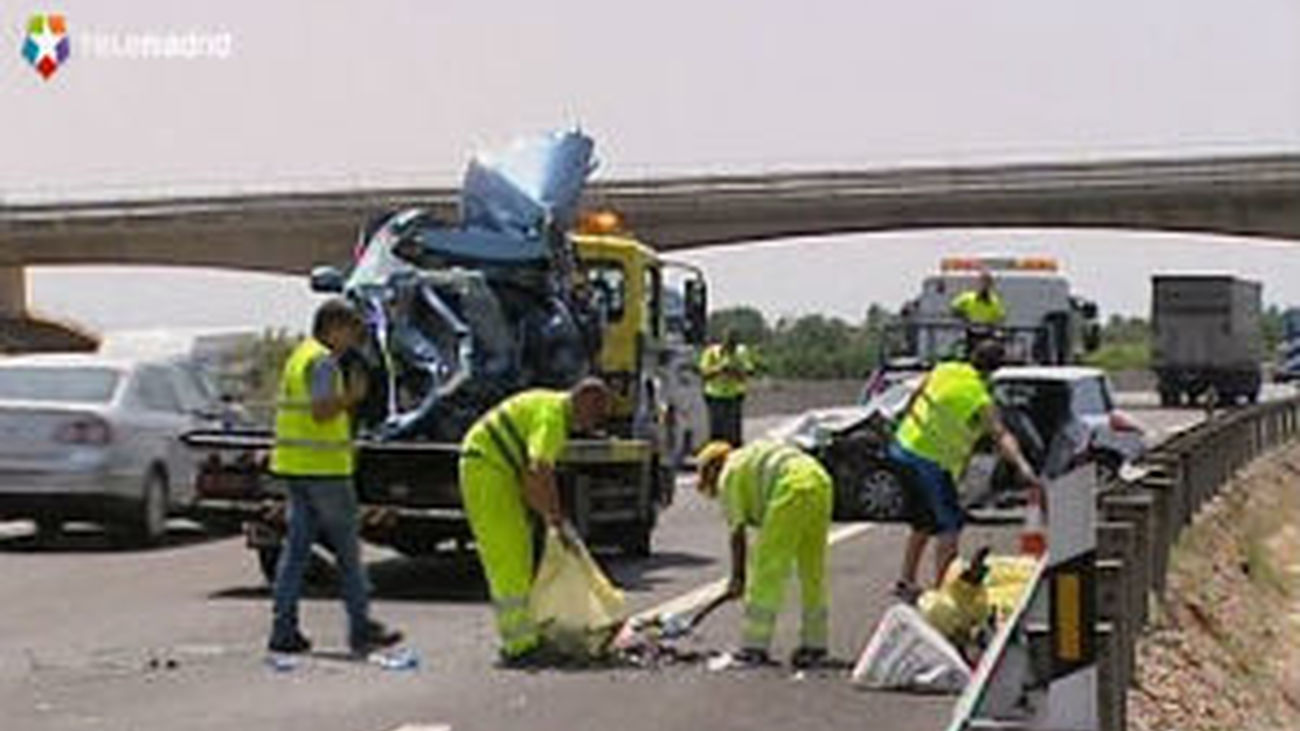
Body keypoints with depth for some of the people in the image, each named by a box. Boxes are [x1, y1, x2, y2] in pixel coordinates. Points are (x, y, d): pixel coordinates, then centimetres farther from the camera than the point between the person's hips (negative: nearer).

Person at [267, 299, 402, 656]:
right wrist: (351, 397, -10)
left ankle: (284, 630, 6)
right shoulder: (323, 360, -12)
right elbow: (321, 410, -23)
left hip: (294, 466, 9)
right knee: (348, 549, -1)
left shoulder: (299, 356, 18)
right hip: (323, 468, -9)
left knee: (296, 547, 8)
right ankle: (361, 629, 4)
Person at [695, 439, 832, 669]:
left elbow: (738, 533, 7)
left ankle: (754, 647, 2)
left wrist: (738, 577, 13)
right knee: (813, 570, 16)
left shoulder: (729, 475, 11)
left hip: (792, 489, -8)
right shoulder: (752, 455, 34)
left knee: (767, 571, 0)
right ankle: (815, 644, 22)